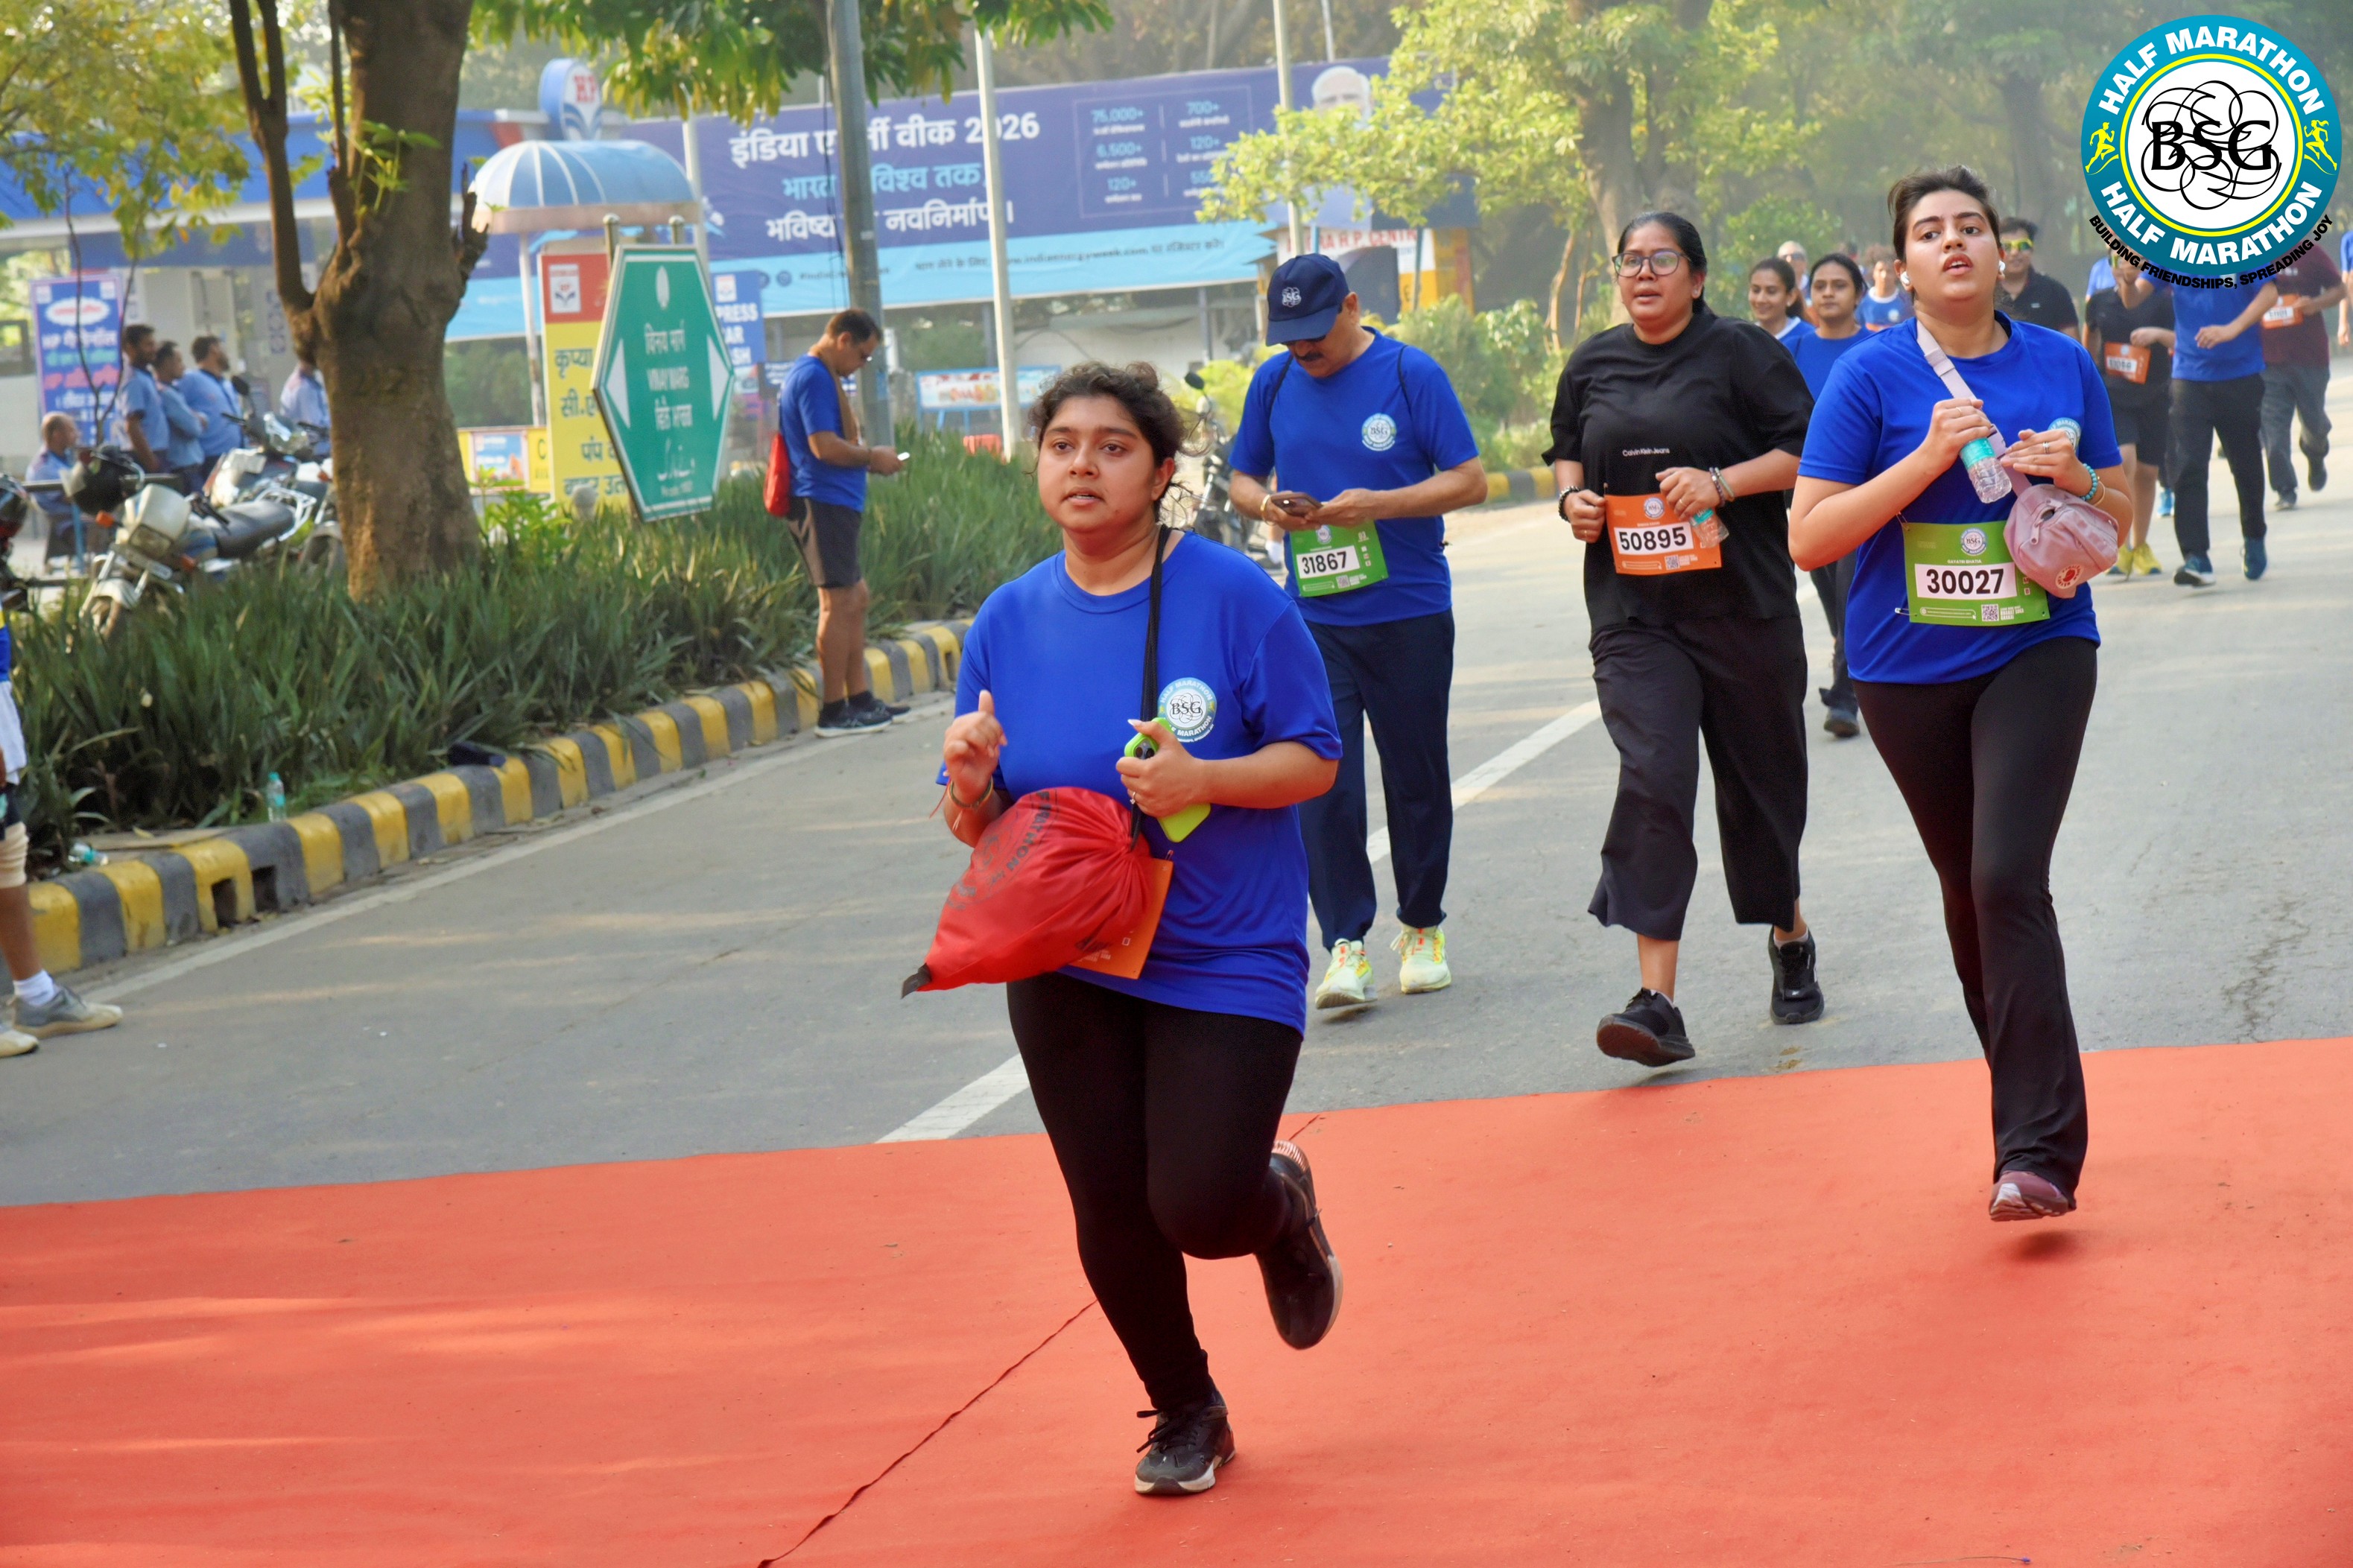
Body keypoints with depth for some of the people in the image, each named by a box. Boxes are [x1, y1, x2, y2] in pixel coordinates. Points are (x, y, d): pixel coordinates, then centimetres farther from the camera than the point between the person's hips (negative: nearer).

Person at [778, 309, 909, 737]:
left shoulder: (813, 375, 21)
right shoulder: (815, 378, -14)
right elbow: (825, 446, -21)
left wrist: (867, 459, 15)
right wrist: (872, 457, -8)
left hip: (834, 504, 11)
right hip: (824, 503, -11)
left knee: (856, 600, 14)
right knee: (839, 603, -9)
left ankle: (860, 698, 19)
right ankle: (833, 711, -7)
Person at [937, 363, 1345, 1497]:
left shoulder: (1233, 597, -11)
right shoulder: (1009, 623, 0)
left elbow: (1314, 761, -8)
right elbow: (978, 830, 5)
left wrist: (1201, 778, -26)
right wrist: (971, 784, -19)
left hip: (1227, 963, -3)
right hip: (1067, 970, 3)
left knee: (1202, 1208, -13)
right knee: (1112, 1215, 4)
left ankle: (1282, 1205, 26)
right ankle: (1186, 1415, 30)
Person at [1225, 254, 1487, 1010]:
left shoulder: (1410, 374, -5)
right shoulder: (1274, 383, 6)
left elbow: (1469, 482, -6)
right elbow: (1243, 476, 17)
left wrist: (1378, 505, -19)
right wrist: (1266, 506, -7)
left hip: (1411, 613, -2)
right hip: (1314, 618, 2)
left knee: (1416, 777, 8)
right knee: (1323, 783, -8)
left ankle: (1422, 928, 24)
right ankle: (1345, 944, -6)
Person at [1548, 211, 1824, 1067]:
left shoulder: (1740, 352, -2)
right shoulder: (1592, 365, 11)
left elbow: (1805, 450, -6)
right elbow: (1567, 450, 26)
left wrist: (1722, 483, -18)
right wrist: (1574, 497, 5)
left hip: (1742, 602, -2)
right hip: (1634, 611, 2)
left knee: (1759, 777, 10)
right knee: (1652, 779, -14)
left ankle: (1789, 938, 39)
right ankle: (1657, 1001, -20)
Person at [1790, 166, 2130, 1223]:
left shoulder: (2063, 365, 3)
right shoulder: (1872, 376, -5)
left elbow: (2120, 520, 13)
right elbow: (1809, 538, -10)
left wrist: (2074, 479, -9)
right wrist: (1928, 459, -18)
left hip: (2038, 652, -1)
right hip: (1910, 669, 1)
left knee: (2008, 878, -16)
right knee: (1966, 887, 11)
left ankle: (2038, 1151, -17)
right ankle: (2030, 1102, 31)